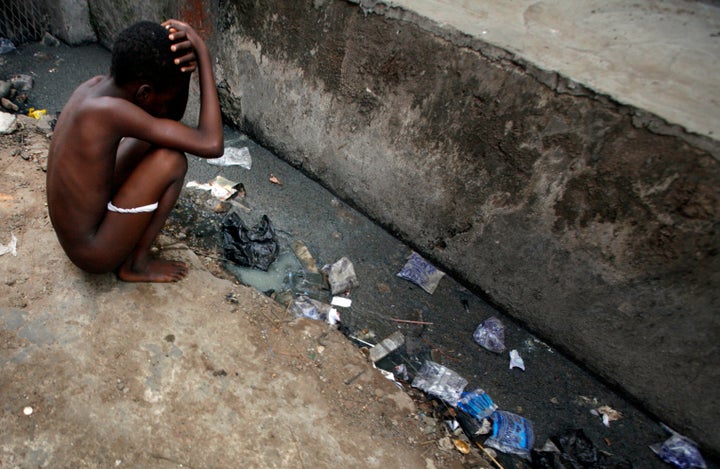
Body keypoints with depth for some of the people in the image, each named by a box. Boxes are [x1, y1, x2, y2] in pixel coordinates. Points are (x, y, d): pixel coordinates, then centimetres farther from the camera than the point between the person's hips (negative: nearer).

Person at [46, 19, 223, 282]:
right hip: (95, 255, -8)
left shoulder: (94, 86, -5)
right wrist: (203, 55, -24)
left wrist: (184, 65, -16)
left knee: (156, 135, 9)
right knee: (171, 161, -18)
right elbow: (211, 145, -32)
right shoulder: (109, 110, -31)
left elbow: (173, 117, 4)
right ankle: (136, 263, -1)